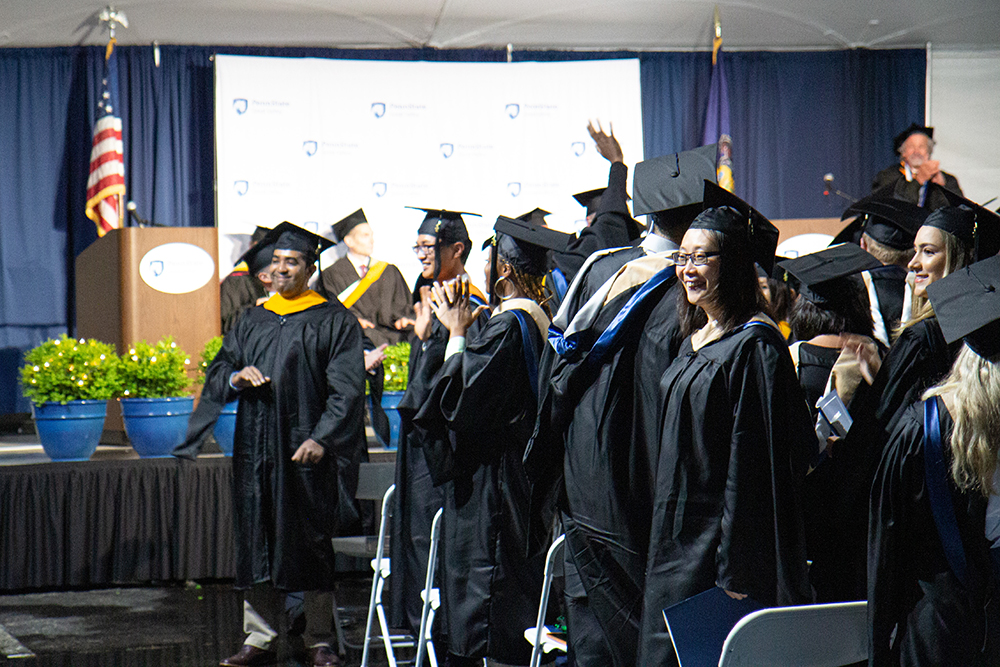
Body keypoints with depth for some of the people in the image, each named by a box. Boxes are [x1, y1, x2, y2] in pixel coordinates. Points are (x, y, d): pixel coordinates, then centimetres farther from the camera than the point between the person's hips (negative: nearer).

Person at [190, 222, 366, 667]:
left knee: (311, 545, 0)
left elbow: (346, 389, -6)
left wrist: (321, 437, -17)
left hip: (307, 450, -5)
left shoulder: (333, 321, 0)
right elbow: (215, 374, 16)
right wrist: (237, 377, -7)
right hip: (256, 449, 5)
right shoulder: (252, 321, 16)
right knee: (257, 543, 5)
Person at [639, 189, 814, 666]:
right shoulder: (696, 339, 13)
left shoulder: (756, 345, -14)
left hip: (721, 536, -9)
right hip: (678, 541, 9)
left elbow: (753, 463, -18)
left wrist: (737, 568, -21)